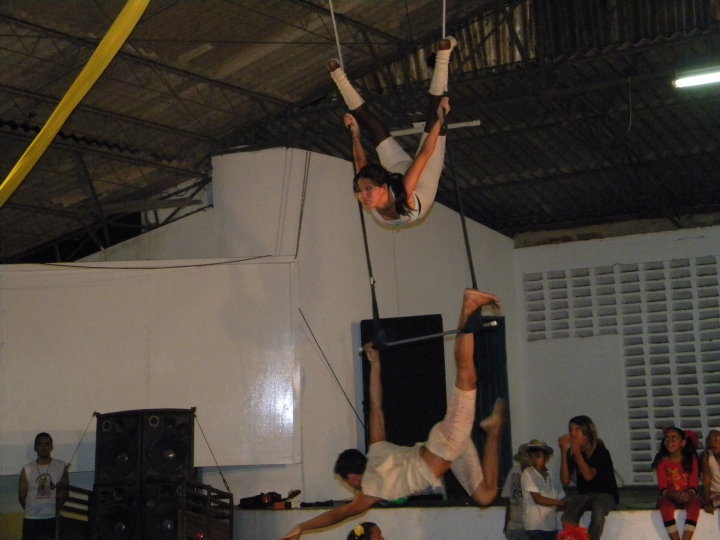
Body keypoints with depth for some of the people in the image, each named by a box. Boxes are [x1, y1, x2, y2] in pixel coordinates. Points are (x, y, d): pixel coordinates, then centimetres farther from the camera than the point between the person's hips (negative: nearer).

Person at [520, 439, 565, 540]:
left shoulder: (550, 476, 9)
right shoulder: (527, 473, -5)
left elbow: (562, 499, 11)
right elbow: (537, 499, -11)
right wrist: (559, 503, -3)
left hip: (551, 526, 5)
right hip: (535, 526, -5)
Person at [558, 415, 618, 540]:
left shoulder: (599, 450, -8)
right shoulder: (571, 452, 2)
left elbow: (588, 475, -21)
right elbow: (565, 481, -7)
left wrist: (576, 450, -21)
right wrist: (563, 451, -12)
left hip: (605, 495, -3)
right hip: (584, 495, 3)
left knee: (598, 513, -37)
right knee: (568, 517, -28)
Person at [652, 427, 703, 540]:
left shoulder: (691, 459, 2)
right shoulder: (662, 461, 0)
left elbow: (693, 484, -4)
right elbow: (663, 487, -6)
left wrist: (688, 494, -27)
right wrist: (675, 495, -28)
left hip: (688, 496, 0)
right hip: (670, 497, 0)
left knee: (695, 502, -35)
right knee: (664, 502, -35)